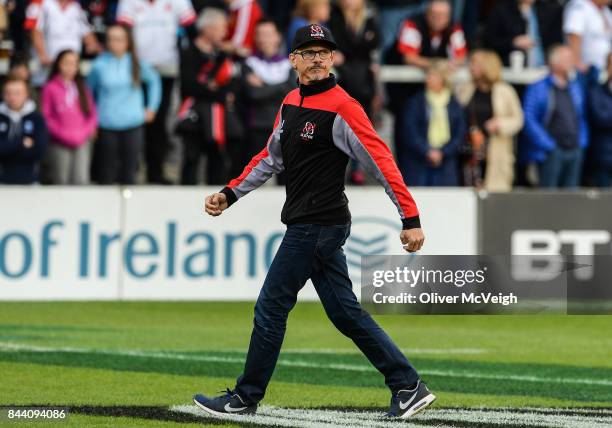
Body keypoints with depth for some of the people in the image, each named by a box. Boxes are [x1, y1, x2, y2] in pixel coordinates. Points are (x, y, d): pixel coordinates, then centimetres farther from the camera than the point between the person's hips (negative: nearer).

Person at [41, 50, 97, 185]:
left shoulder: (82, 88, 12)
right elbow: (46, 116, -2)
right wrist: (63, 134, -10)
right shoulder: (50, 88, 0)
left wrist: (86, 132, -3)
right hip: (59, 143, -2)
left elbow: (92, 113, 12)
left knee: (81, 180, -9)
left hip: (82, 142, 2)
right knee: (61, 181, -2)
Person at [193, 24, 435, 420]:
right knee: (345, 313, 9)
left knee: (270, 308, -2)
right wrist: (230, 194, 17)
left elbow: (382, 160, -18)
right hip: (310, 226, 9)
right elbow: (270, 159, 24)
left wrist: (411, 218, -22)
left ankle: (246, 398, 8)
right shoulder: (290, 104, 12)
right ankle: (408, 387, 11)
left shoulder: (342, 108, -14)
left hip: (319, 225, -9)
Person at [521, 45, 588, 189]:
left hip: (574, 151, 6)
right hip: (552, 153, -6)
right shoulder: (538, 89, -5)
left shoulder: (576, 88, 15)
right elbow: (528, 119, -10)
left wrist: (582, 142, 9)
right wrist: (548, 145, -13)